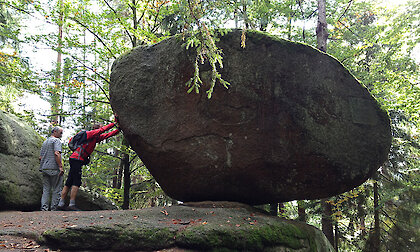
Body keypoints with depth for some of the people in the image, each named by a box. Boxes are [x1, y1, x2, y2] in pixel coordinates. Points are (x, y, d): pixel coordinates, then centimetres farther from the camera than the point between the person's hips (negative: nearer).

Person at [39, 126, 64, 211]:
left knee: (46, 189, 7)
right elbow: (57, 154, -17)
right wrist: (60, 166, -19)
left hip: (44, 168, 8)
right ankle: (53, 209, 0)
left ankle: (44, 208, 0)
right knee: (56, 190, -1)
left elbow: (40, 157, 22)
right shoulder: (56, 140, -3)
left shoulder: (44, 142, 23)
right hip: (54, 169, -8)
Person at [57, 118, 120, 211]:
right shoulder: (90, 133, -6)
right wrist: (114, 124, -8)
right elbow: (103, 130, -14)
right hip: (77, 159, -10)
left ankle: (61, 204, 11)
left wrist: (119, 129, 13)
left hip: (75, 161, 10)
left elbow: (108, 135, 21)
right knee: (76, 182, -12)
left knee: (69, 182, 8)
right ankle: (72, 205, -14)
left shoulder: (96, 137, 19)